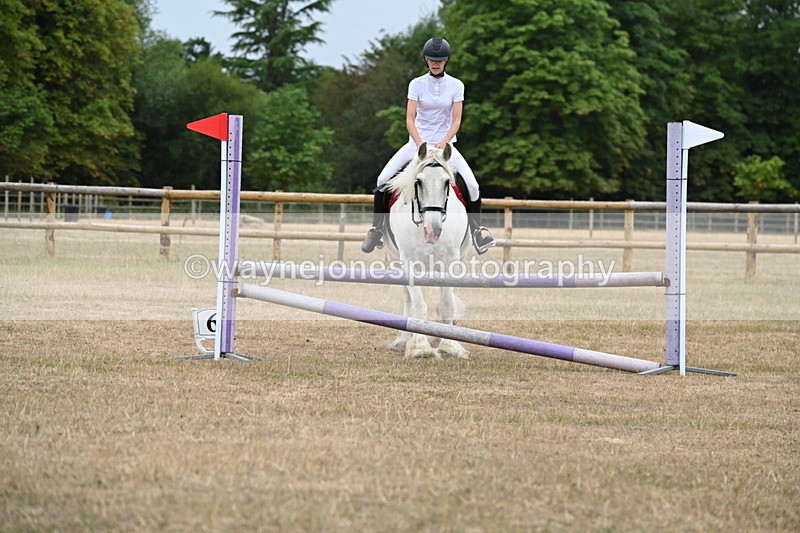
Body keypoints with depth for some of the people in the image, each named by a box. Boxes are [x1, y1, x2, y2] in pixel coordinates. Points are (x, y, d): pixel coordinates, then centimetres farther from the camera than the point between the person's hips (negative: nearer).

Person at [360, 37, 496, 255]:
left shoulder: (456, 86, -1)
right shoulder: (417, 84, -2)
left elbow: (456, 120, -5)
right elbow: (410, 118, -7)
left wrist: (443, 143, -20)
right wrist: (420, 144, -22)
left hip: (445, 144, 0)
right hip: (417, 141, 0)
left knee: (472, 185, -17)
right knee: (383, 180, -15)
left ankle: (476, 231, 3)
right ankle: (376, 229, -1)